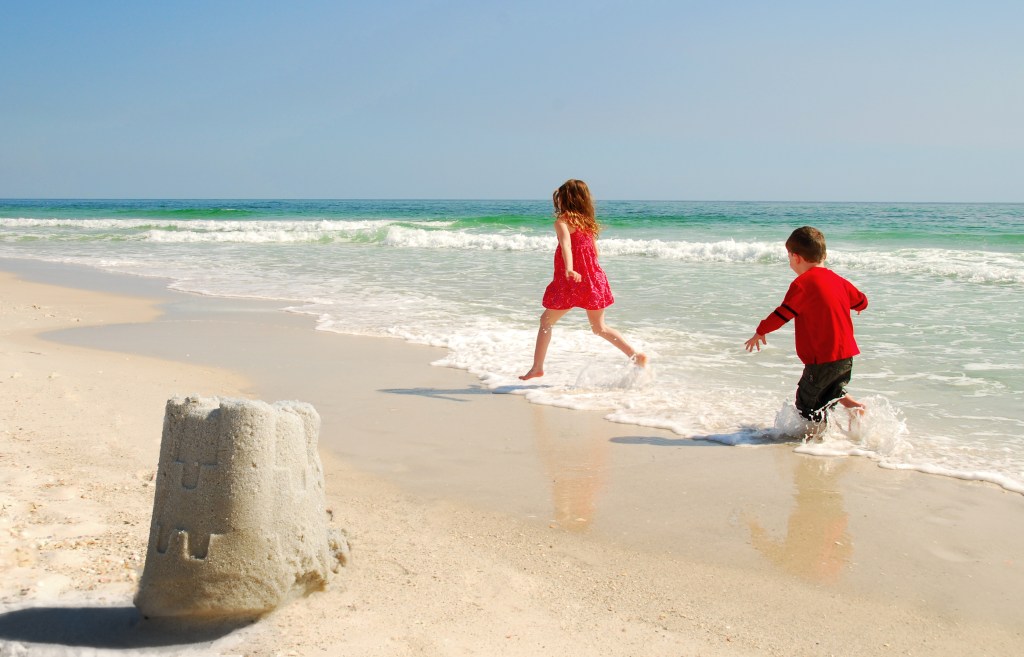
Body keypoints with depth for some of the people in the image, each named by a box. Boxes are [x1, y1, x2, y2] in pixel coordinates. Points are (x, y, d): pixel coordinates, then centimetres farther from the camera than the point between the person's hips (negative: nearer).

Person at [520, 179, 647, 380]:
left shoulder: (562, 221, -8)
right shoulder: (588, 222, 11)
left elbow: (566, 245, -27)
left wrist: (569, 269, -42)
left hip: (570, 282, -6)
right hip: (594, 279, 6)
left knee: (546, 320, 12)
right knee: (600, 328, 17)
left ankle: (537, 368, 12)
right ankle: (637, 356, 5)